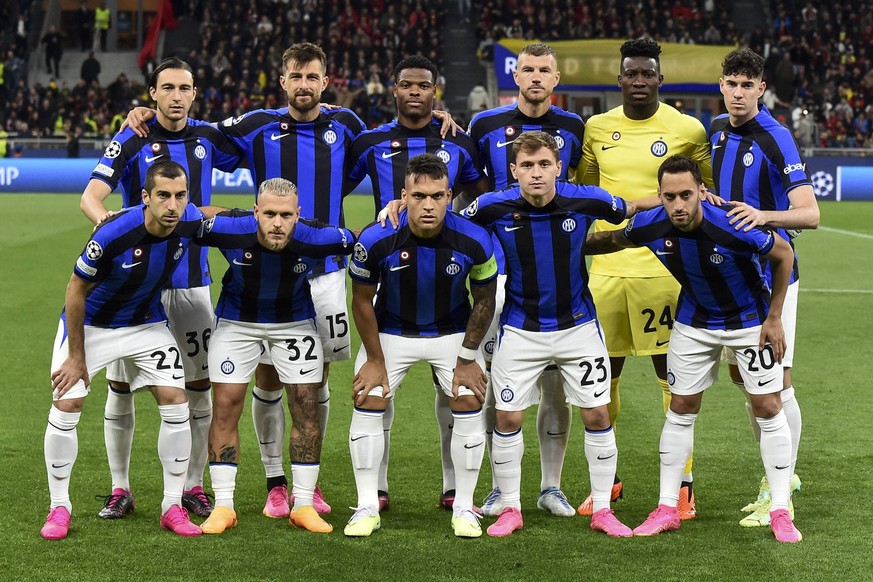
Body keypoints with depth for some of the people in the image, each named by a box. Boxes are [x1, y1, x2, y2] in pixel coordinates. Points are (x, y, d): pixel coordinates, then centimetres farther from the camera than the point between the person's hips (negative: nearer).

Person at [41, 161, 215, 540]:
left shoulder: (191, 221, -21)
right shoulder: (114, 233, -34)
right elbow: (76, 291, -19)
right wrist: (77, 358, -15)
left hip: (147, 323, 4)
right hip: (90, 323, -4)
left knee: (176, 403, -7)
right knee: (65, 407, -10)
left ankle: (172, 506, 6)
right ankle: (59, 507, 9)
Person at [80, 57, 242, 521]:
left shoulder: (207, 138, 6)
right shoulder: (133, 140, -5)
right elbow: (90, 197, -12)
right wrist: (108, 221, -35)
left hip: (192, 280, 3)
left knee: (199, 384, 4)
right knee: (121, 384, 0)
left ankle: (193, 485, 16)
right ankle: (119, 488, 12)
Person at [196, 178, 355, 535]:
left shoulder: (314, 238, -30)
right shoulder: (230, 230, -31)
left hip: (294, 323, 0)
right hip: (237, 322, 0)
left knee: (307, 409, -2)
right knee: (226, 408, -4)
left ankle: (304, 505, 8)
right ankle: (223, 506, 4)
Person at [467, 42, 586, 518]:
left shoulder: (572, 129, 7)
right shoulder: (487, 126, 4)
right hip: (502, 267, -1)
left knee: (556, 382, 1)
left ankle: (551, 486, 11)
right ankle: (500, 487, 9)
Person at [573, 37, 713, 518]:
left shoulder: (687, 130, 0)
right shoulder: (596, 128, 8)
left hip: (663, 267, -3)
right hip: (606, 267, 3)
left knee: (672, 374, 0)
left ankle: (683, 483, 8)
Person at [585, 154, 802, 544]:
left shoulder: (731, 226, -34)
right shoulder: (650, 227, -22)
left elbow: (784, 255, -17)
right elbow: (613, 240, 3)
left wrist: (774, 319, -13)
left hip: (750, 319, -3)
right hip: (694, 320, 3)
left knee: (768, 408, -4)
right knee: (681, 408, 5)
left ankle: (780, 511, 4)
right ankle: (668, 508, 14)